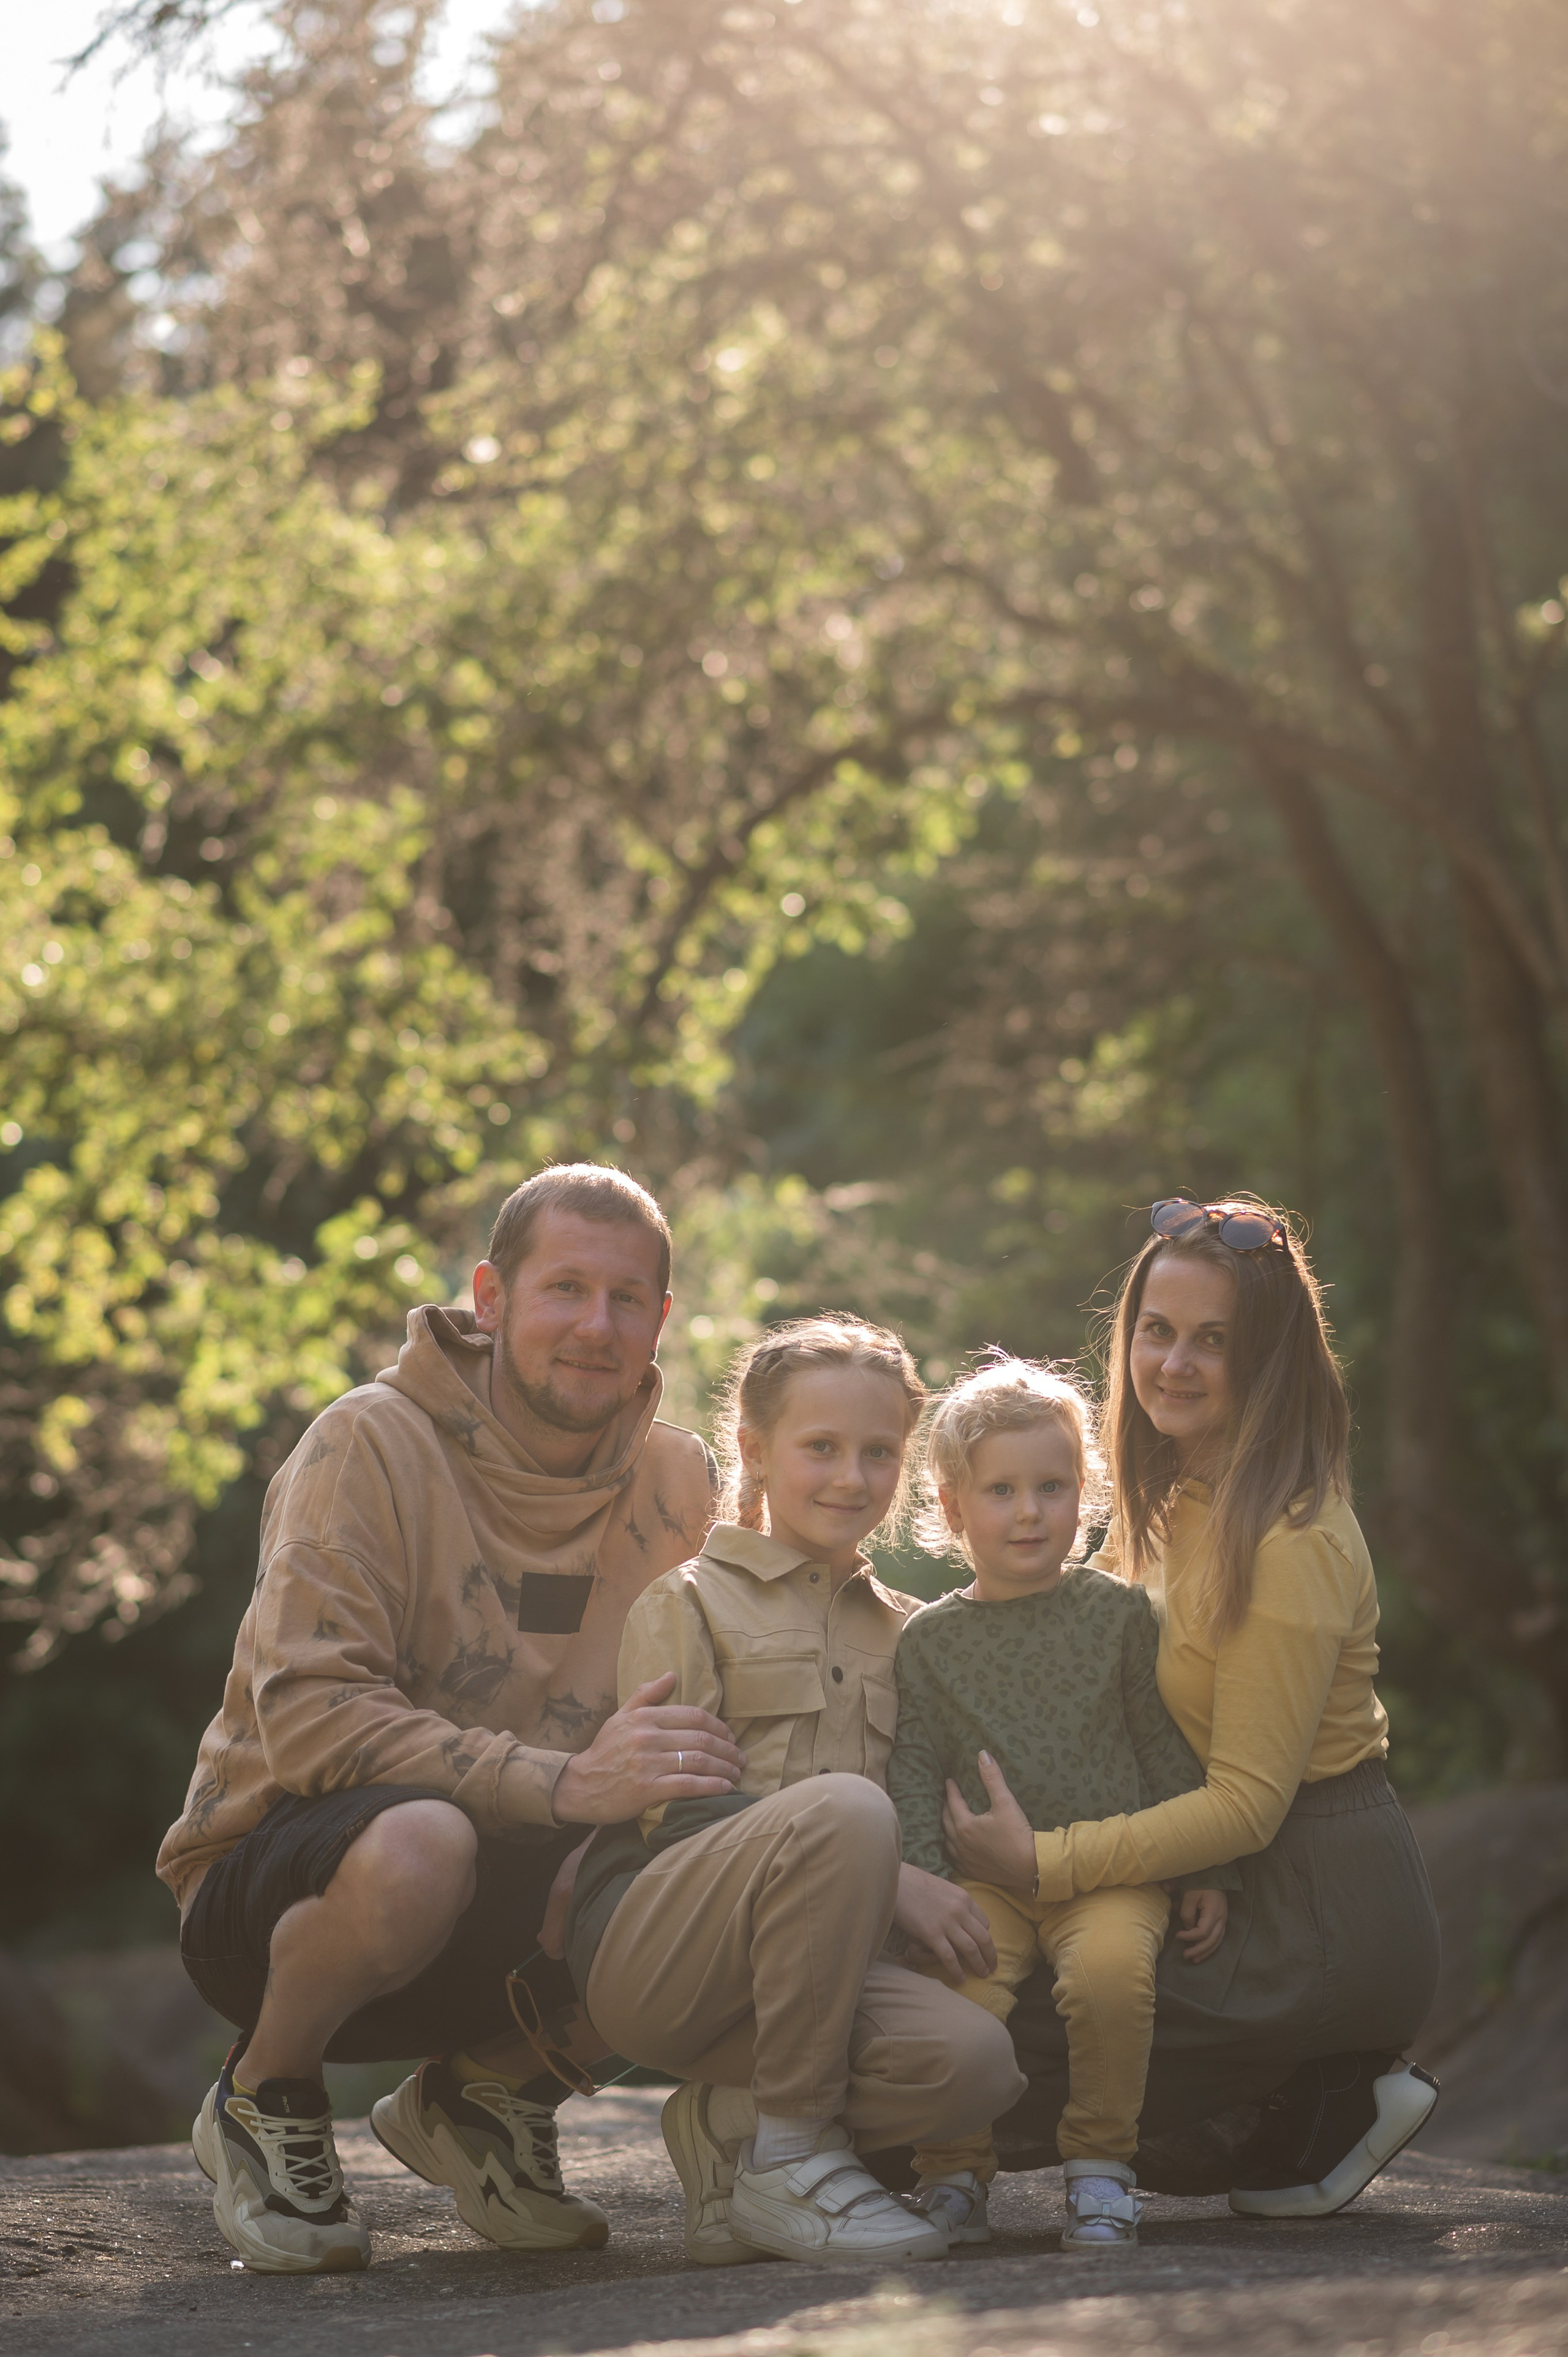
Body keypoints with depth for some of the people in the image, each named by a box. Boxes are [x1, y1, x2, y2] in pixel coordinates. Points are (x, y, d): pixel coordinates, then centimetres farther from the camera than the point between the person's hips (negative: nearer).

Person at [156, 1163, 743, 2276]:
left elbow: (705, 1722, 4)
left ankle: (487, 2092, 7)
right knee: (418, 1843, -39)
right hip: (278, 1872, -5)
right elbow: (308, 1716, -25)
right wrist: (564, 1781, -35)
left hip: (497, 1922, 5)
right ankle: (265, 2101, -6)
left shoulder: (678, 1482, 3)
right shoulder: (373, 1445, -15)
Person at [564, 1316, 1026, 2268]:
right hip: (650, 1950, -4)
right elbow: (675, 1807, -6)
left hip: (814, 1958, 4)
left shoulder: (906, 1632, 23)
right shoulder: (688, 1601, 7)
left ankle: (729, 2122, -2)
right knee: (841, 1808, -34)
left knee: (974, 2059, -28)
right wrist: (885, 1877, -16)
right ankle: (789, 2155, -22)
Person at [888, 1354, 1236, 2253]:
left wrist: (1209, 1874, 6)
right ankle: (954, 2171, -9)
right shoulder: (931, 1639, 10)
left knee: (1111, 1969, -32)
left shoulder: (1118, 1611, 8)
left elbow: (1167, 1749, 11)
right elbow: (915, 1772, 7)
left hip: (1112, 1867, -1)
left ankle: (1102, 2168, -14)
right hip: (984, 1876, 1)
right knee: (958, 1987, -29)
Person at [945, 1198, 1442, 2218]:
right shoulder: (1184, 1504, 9)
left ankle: (1333, 2105, 0)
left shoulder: (1290, 1544, -20)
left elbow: (1247, 1803, -22)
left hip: (1316, 1919, -10)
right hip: (1250, 1894, 10)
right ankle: (1328, 2091, 9)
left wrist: (1041, 1860, -23)